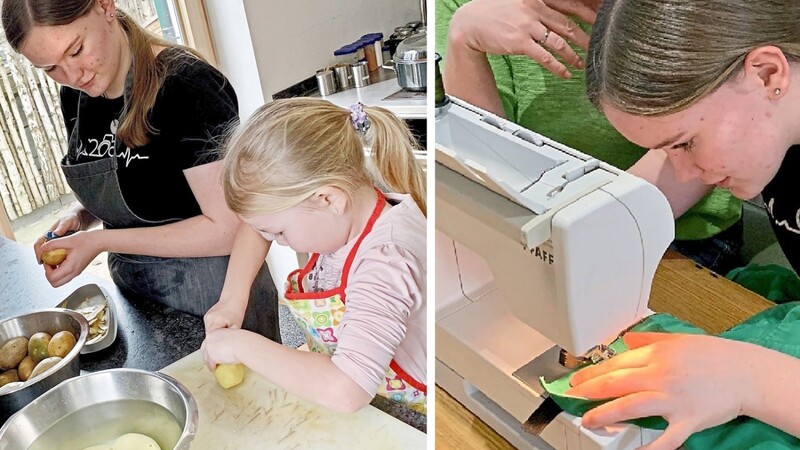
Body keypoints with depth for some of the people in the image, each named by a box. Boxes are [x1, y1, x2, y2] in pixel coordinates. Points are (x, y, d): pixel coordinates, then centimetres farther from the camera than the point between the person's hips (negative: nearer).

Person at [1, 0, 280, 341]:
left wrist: (100, 241, -22)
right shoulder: (75, 96, 0)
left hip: (213, 290, -7)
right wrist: (81, 218, -4)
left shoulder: (187, 86, -24)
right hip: (133, 289, 7)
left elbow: (226, 229, -24)